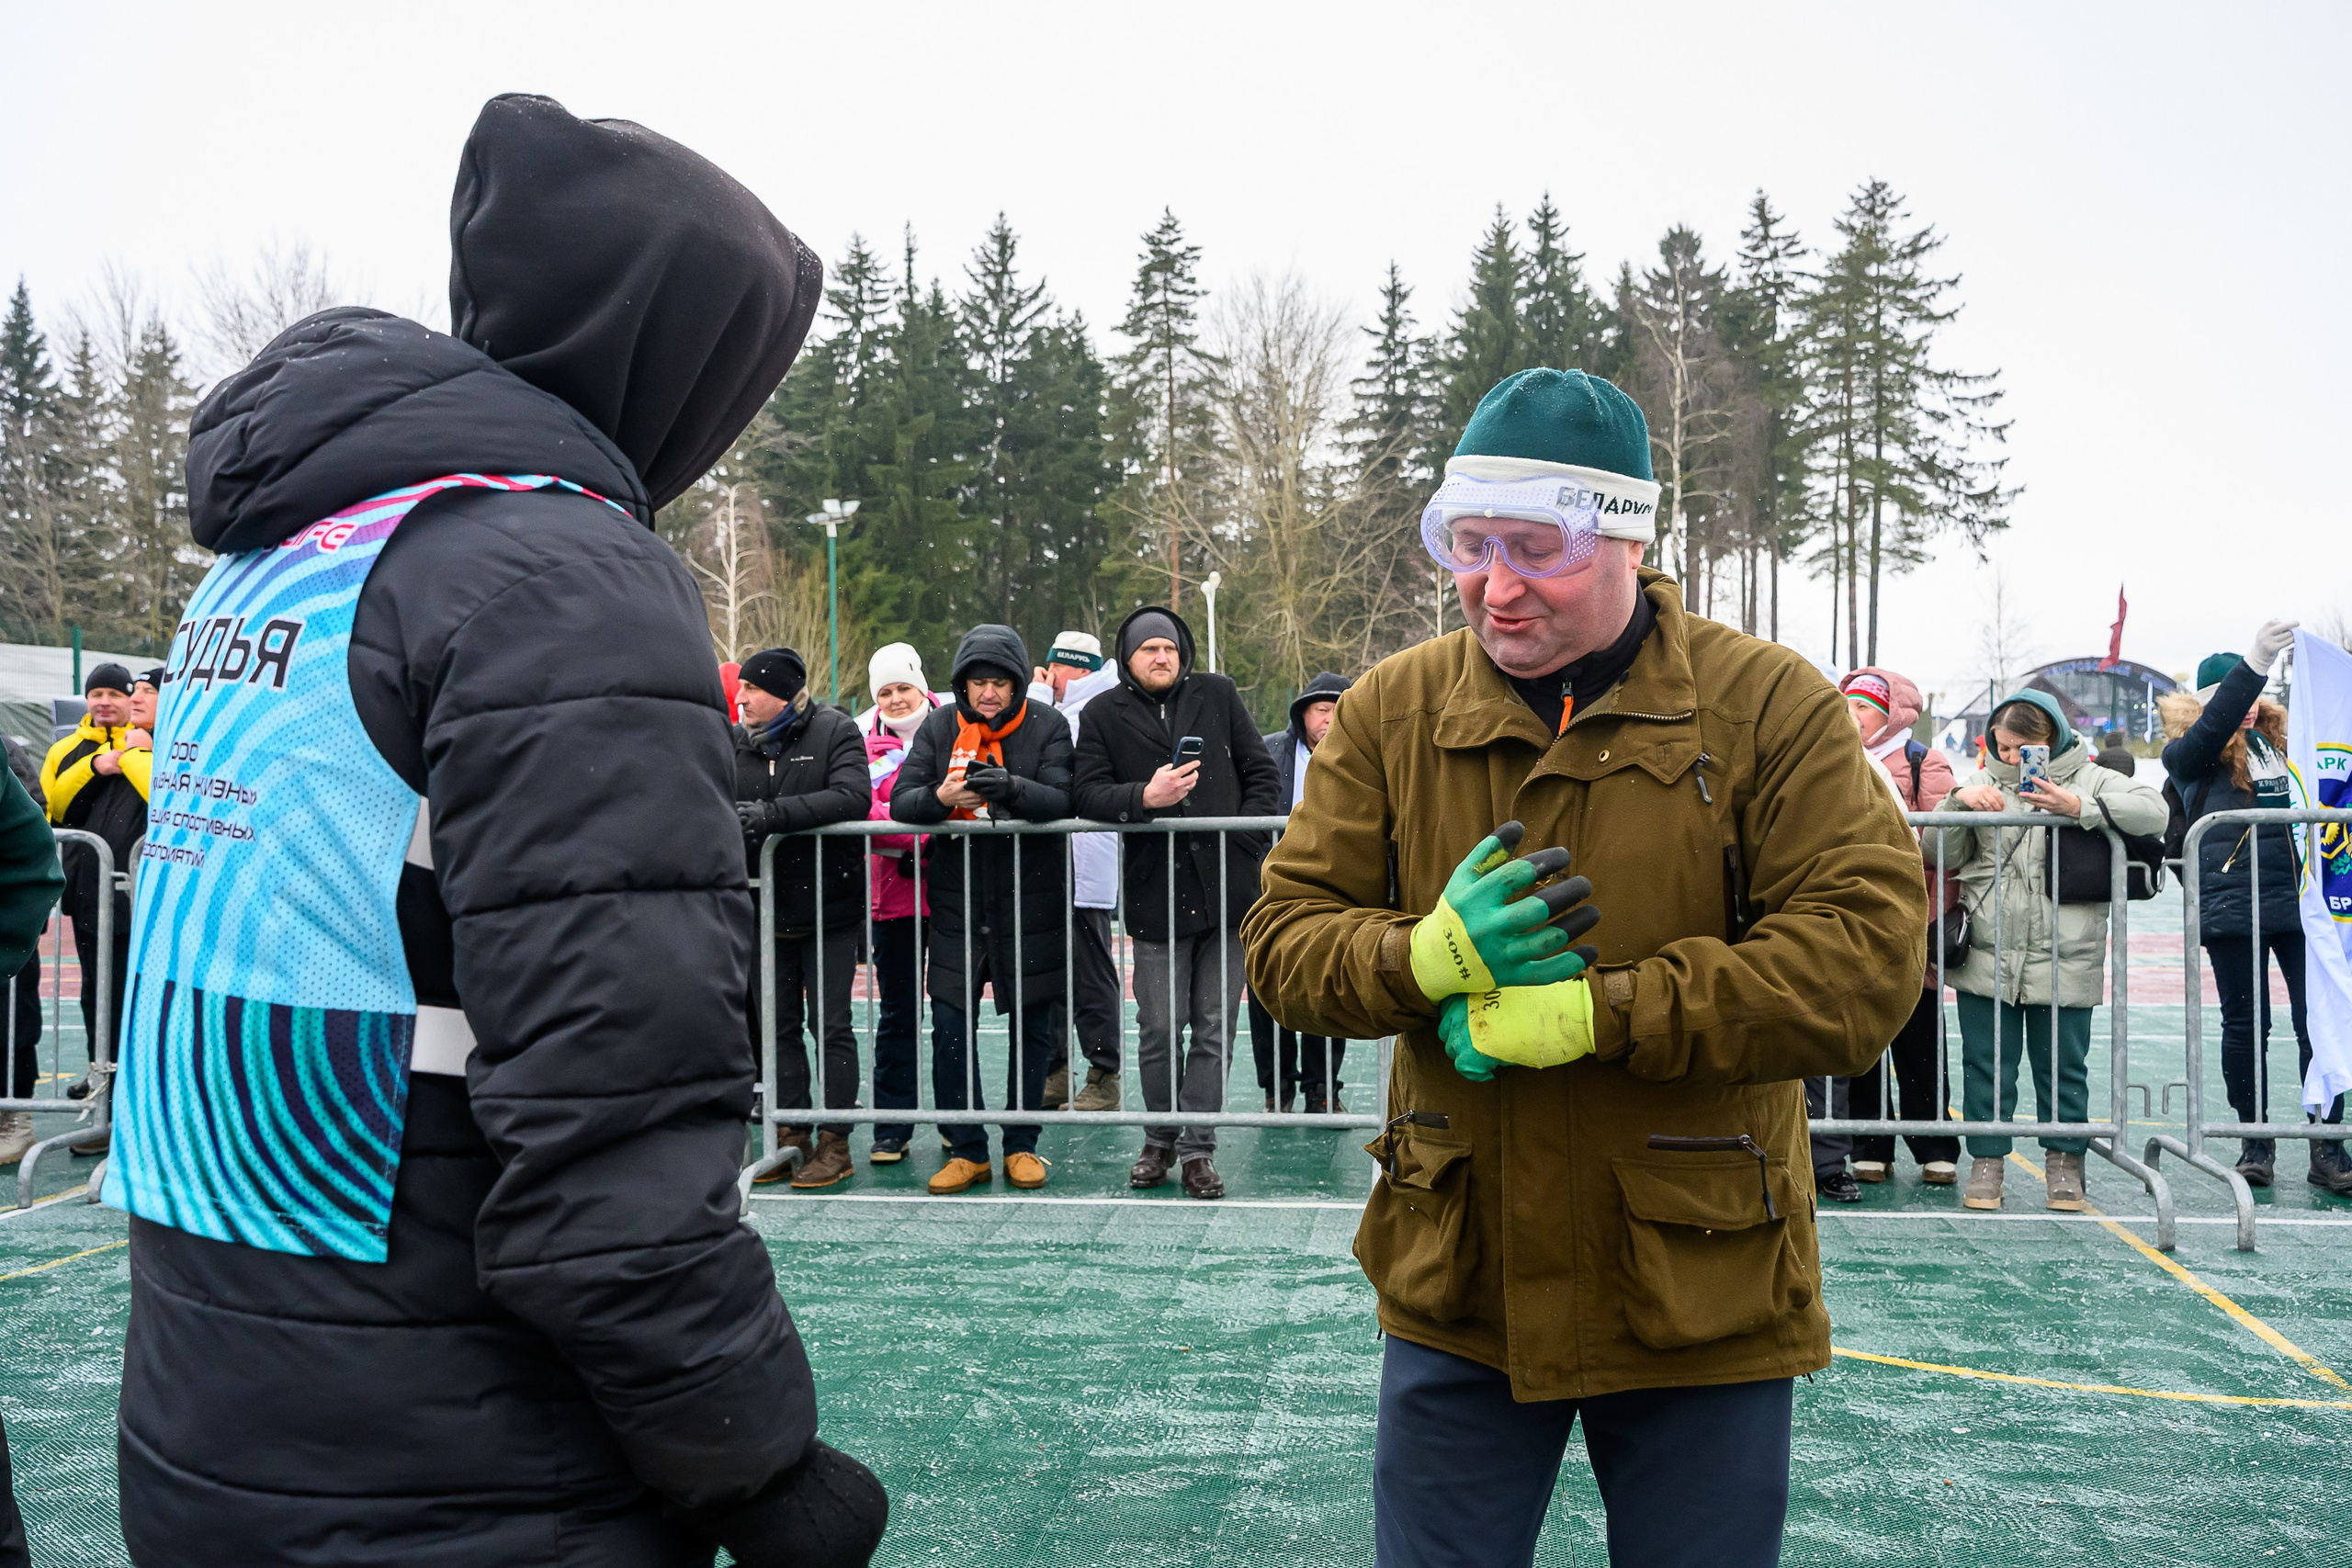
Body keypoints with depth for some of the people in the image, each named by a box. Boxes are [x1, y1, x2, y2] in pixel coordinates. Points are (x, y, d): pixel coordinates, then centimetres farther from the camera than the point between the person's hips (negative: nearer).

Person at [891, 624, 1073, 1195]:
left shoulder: (1047, 726, -1)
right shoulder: (939, 728, 4)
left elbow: (1060, 800, -15)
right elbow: (900, 800, -4)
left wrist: (1011, 789, -34)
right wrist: (941, 796, -26)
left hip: (1030, 897, -1)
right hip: (957, 899, 1)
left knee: (1032, 1026, 6)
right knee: (951, 1027, 0)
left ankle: (1021, 1144, 20)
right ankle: (967, 1150, 11)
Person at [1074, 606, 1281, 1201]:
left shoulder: (1217, 694, 9)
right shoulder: (1105, 714, 6)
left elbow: (1260, 772, 11)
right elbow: (1088, 795, -2)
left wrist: (1246, 840, -1)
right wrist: (1144, 798, -19)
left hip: (1226, 887, 1)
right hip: (1156, 893, -1)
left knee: (1214, 1028, 3)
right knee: (1159, 1028, 2)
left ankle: (1198, 1148, 12)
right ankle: (1160, 1139, 22)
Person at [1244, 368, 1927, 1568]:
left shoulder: (1768, 706, -8)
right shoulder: (1395, 709, 1)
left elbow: (1869, 961, -17)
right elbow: (1283, 936, 1)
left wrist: (1592, 1011, -22)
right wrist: (1424, 957, -21)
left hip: (1700, 1303, -2)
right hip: (1455, 1298, 2)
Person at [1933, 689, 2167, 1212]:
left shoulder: (2088, 779, 3)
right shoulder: (1983, 783, 10)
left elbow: (2154, 812, -11)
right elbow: (1941, 855, 9)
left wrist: (2080, 808, -22)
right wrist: (1958, 801, -9)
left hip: (2064, 959, -2)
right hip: (1987, 958, 2)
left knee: (2063, 1065, 8)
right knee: (1986, 1064, 7)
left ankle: (2064, 1163, 23)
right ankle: (1987, 1160, 18)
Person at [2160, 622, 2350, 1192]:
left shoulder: (2286, 739, 17)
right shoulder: (2190, 753, 3)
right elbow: (2214, 725, -18)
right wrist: (2254, 663, -31)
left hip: (2304, 901, 3)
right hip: (2232, 904, -3)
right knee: (2245, 1026, 5)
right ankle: (2256, 1141, 17)